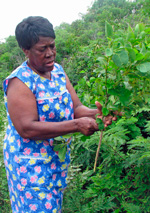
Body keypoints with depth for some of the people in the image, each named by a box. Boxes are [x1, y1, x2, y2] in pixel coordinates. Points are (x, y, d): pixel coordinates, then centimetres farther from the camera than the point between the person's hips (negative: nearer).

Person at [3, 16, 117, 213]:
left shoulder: (58, 70, 2)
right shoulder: (20, 82, -20)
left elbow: (75, 107, 0)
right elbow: (27, 129, -28)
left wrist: (95, 114, -23)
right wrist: (77, 125, -33)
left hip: (58, 159, 7)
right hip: (31, 164, -7)